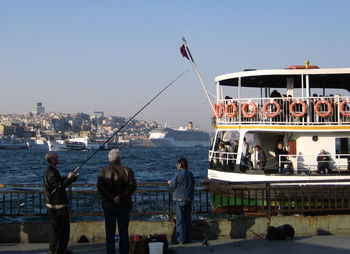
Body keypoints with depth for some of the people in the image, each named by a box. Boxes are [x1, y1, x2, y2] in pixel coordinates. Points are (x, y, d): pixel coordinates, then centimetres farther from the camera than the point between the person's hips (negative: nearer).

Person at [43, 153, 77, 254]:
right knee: (63, 227, -3)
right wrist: (69, 178, -13)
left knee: (55, 227, 17)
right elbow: (60, 186, -24)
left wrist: (70, 177, 9)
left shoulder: (49, 170, 13)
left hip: (51, 204, 11)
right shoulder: (51, 173, -21)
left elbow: (59, 181, 18)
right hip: (58, 205, -11)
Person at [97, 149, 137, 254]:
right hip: (124, 206, 0)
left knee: (110, 234, 5)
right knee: (124, 233, 7)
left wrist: (112, 198, -11)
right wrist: (121, 197, -13)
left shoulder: (103, 171, 2)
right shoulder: (127, 170, 0)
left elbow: (100, 188, -9)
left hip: (109, 206, 0)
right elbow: (132, 186, -11)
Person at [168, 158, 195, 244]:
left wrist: (170, 182, 14)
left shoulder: (178, 174, -14)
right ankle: (188, 238, 16)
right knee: (188, 219, 12)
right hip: (189, 198, 6)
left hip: (180, 199, -6)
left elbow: (172, 186, -9)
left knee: (180, 219, -1)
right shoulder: (190, 174, 8)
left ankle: (181, 239, -1)